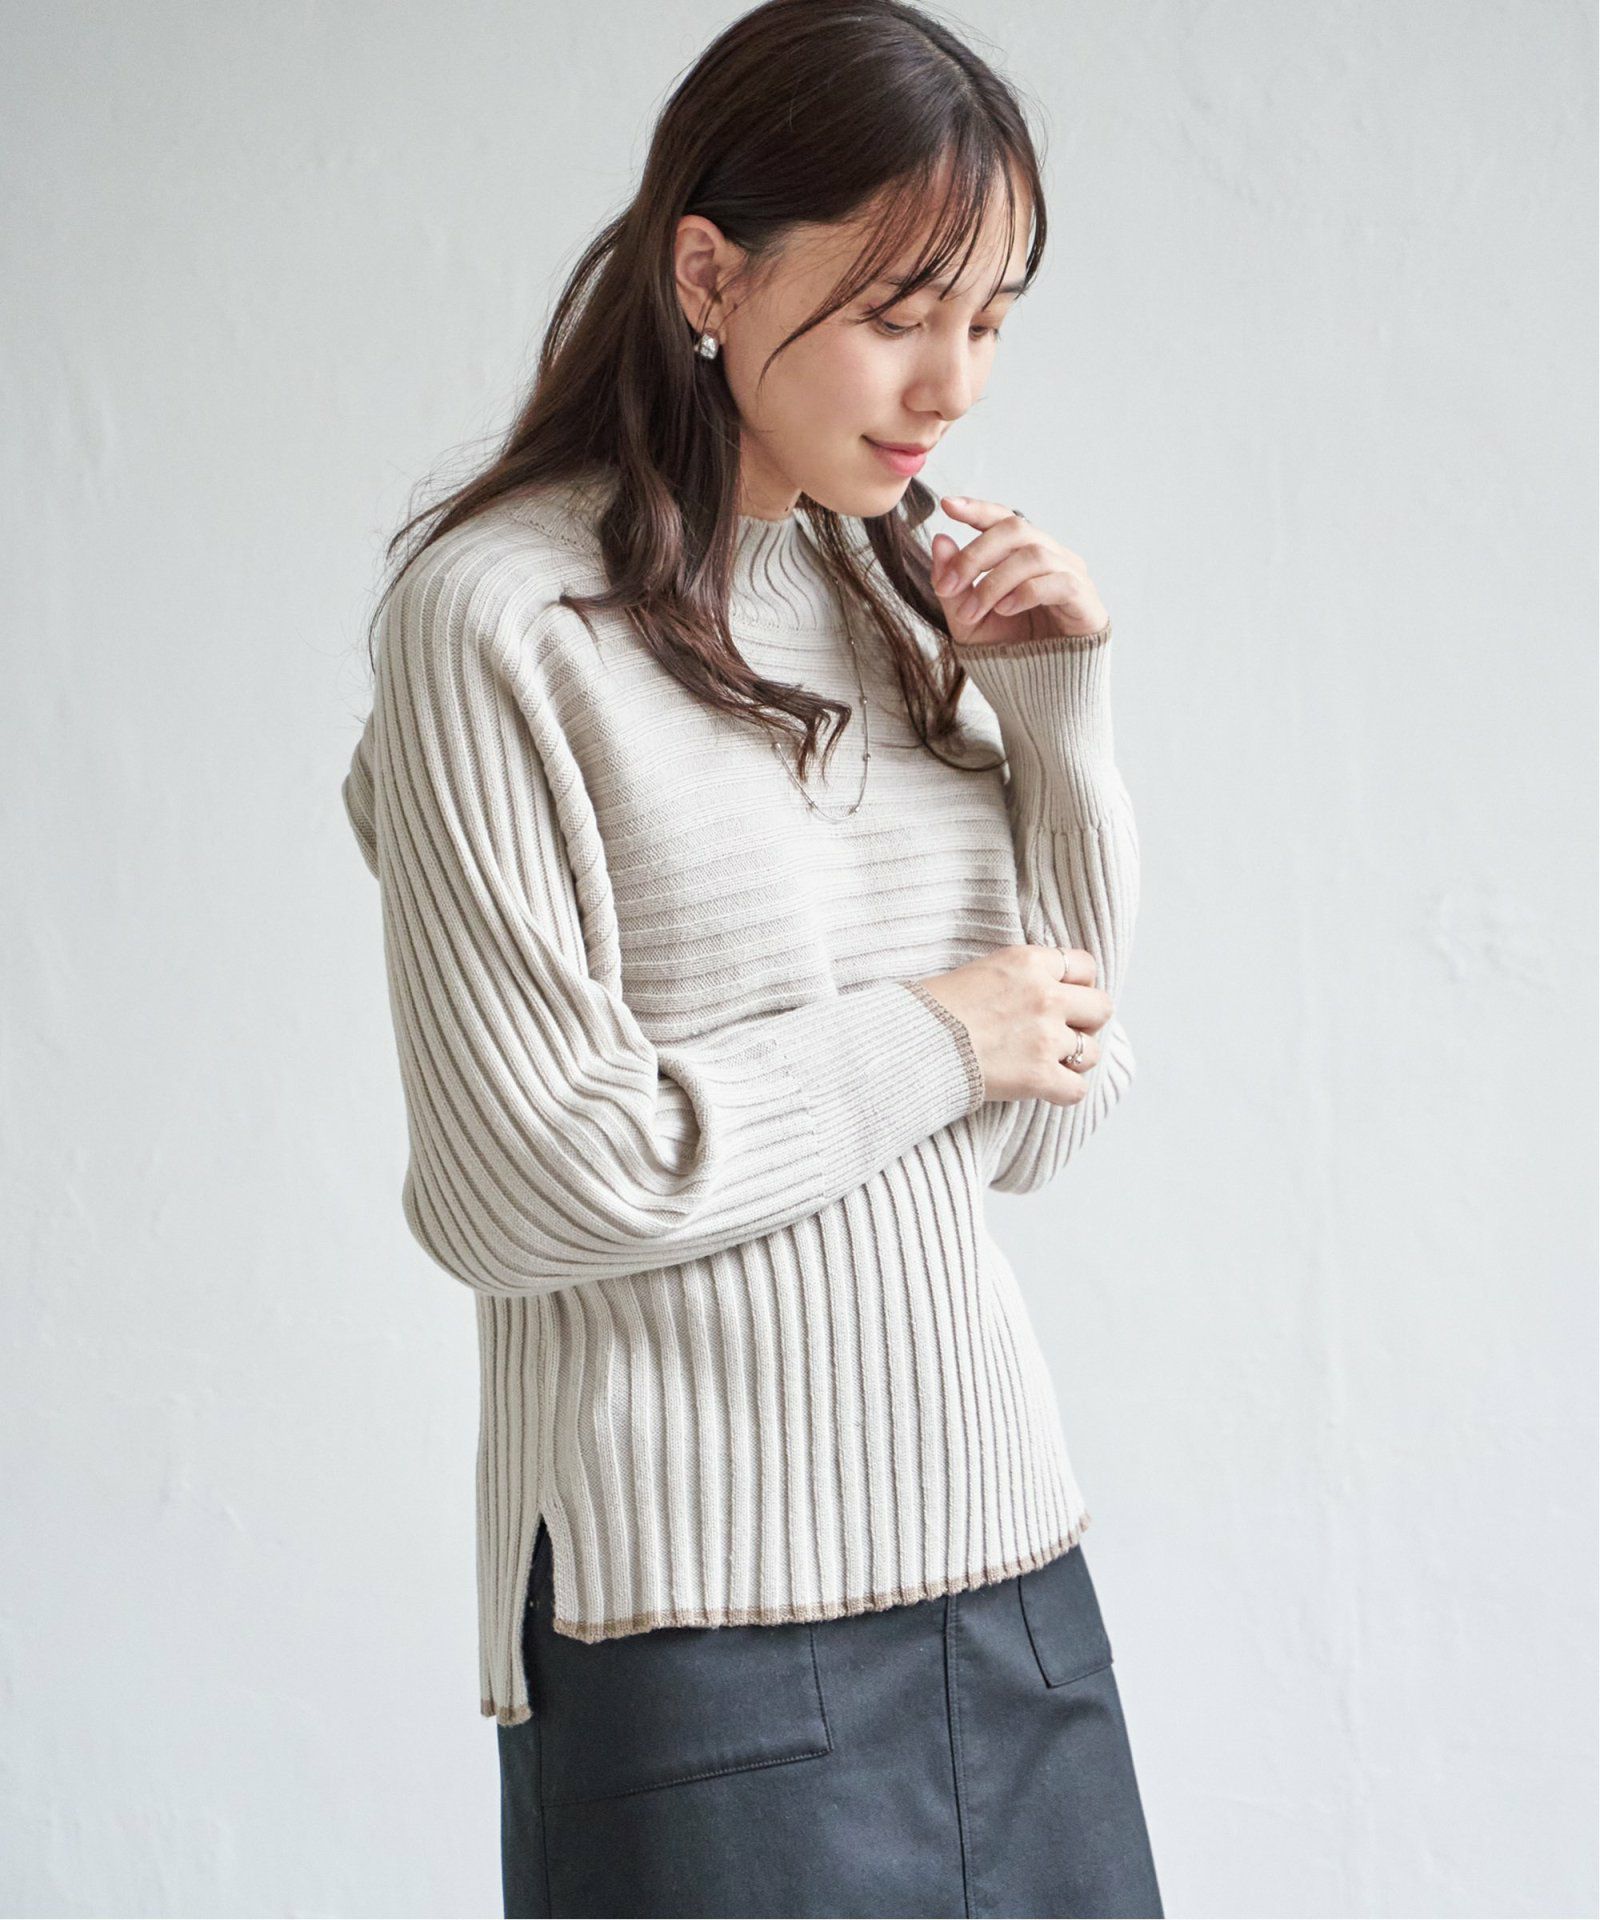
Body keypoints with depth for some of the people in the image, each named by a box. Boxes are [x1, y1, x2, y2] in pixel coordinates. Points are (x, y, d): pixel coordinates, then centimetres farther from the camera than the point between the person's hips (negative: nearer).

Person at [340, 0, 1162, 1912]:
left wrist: (1060, 722, -1)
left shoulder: (900, 595, 9)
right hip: (703, 1612, -6)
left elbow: (1046, 1123, 9)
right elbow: (521, 1185, -16)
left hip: (1007, 1571, 6)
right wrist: (924, 1044, -8)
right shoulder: (502, 616, -11)